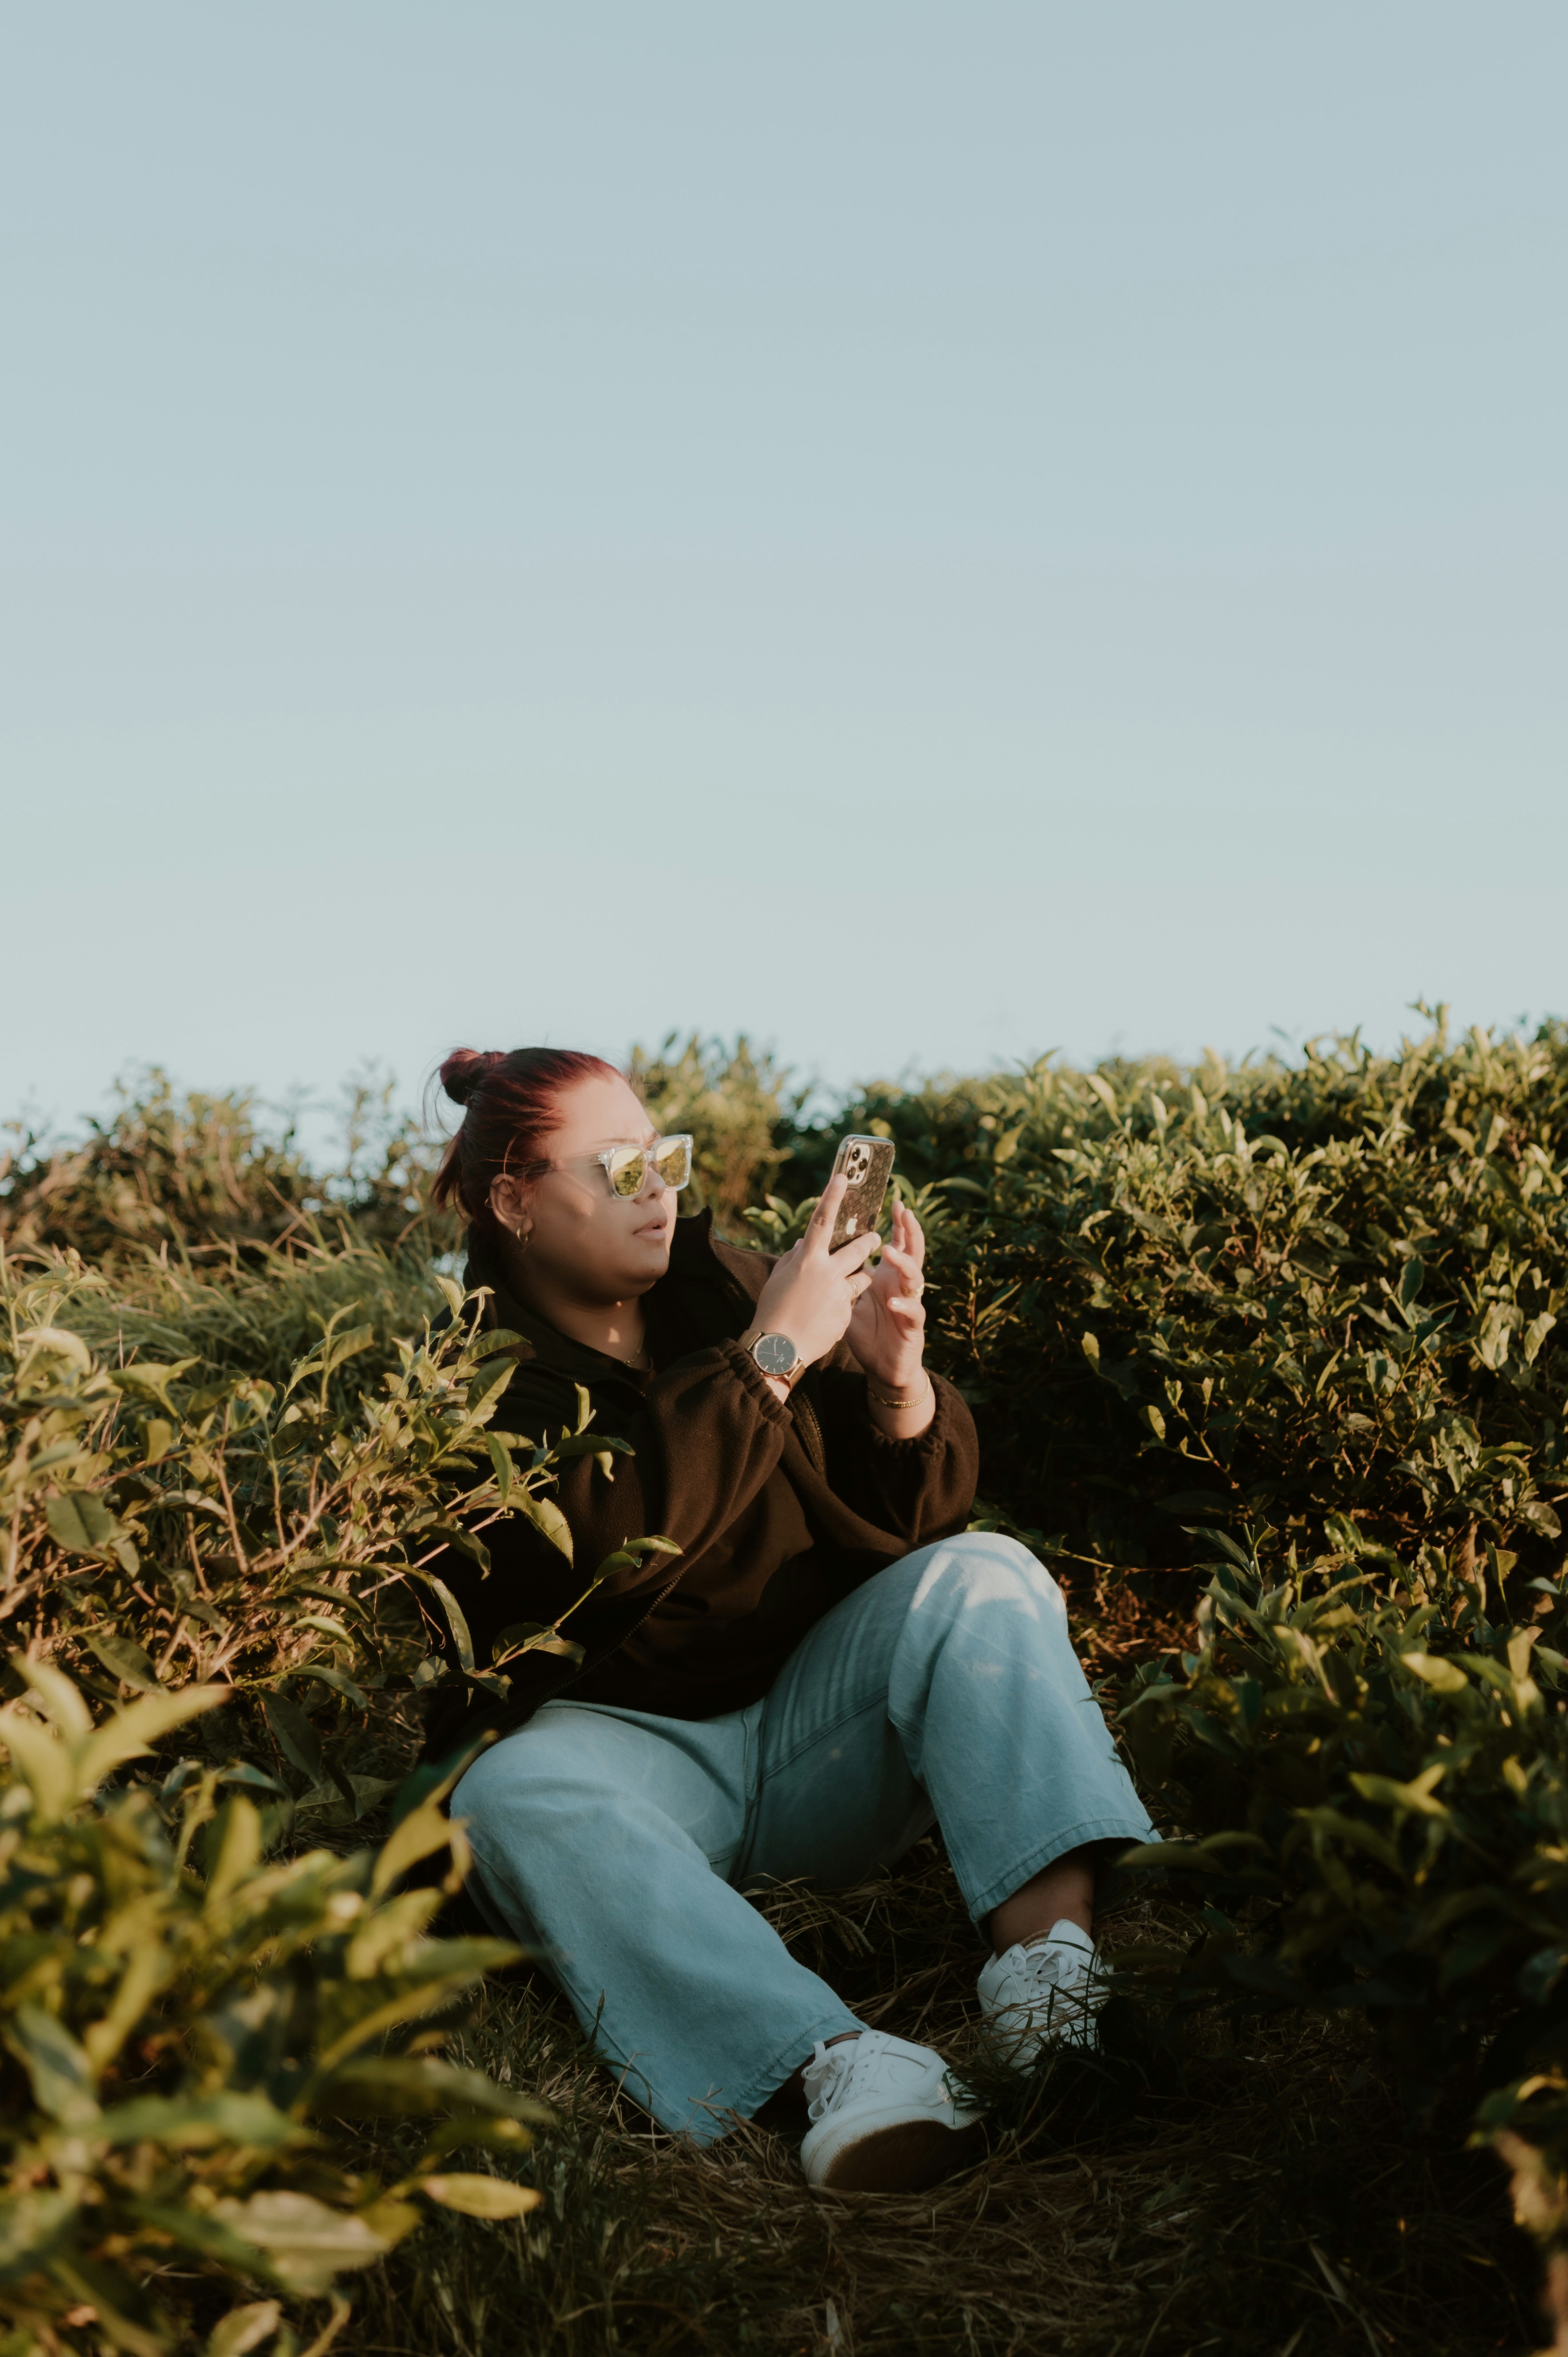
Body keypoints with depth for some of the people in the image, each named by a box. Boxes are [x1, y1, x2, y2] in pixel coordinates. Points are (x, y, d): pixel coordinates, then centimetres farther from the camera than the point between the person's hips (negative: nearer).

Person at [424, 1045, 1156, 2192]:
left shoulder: (729, 1287, 6)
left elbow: (927, 1515, 5)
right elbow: (592, 1552, -25)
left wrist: (898, 1383, -17)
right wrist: (766, 1361, -25)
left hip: (818, 1718, 3)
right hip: (634, 1743, -3)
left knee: (980, 1573, -20)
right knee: (515, 1795, -34)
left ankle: (1051, 1940, -42)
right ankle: (838, 2060, -52)